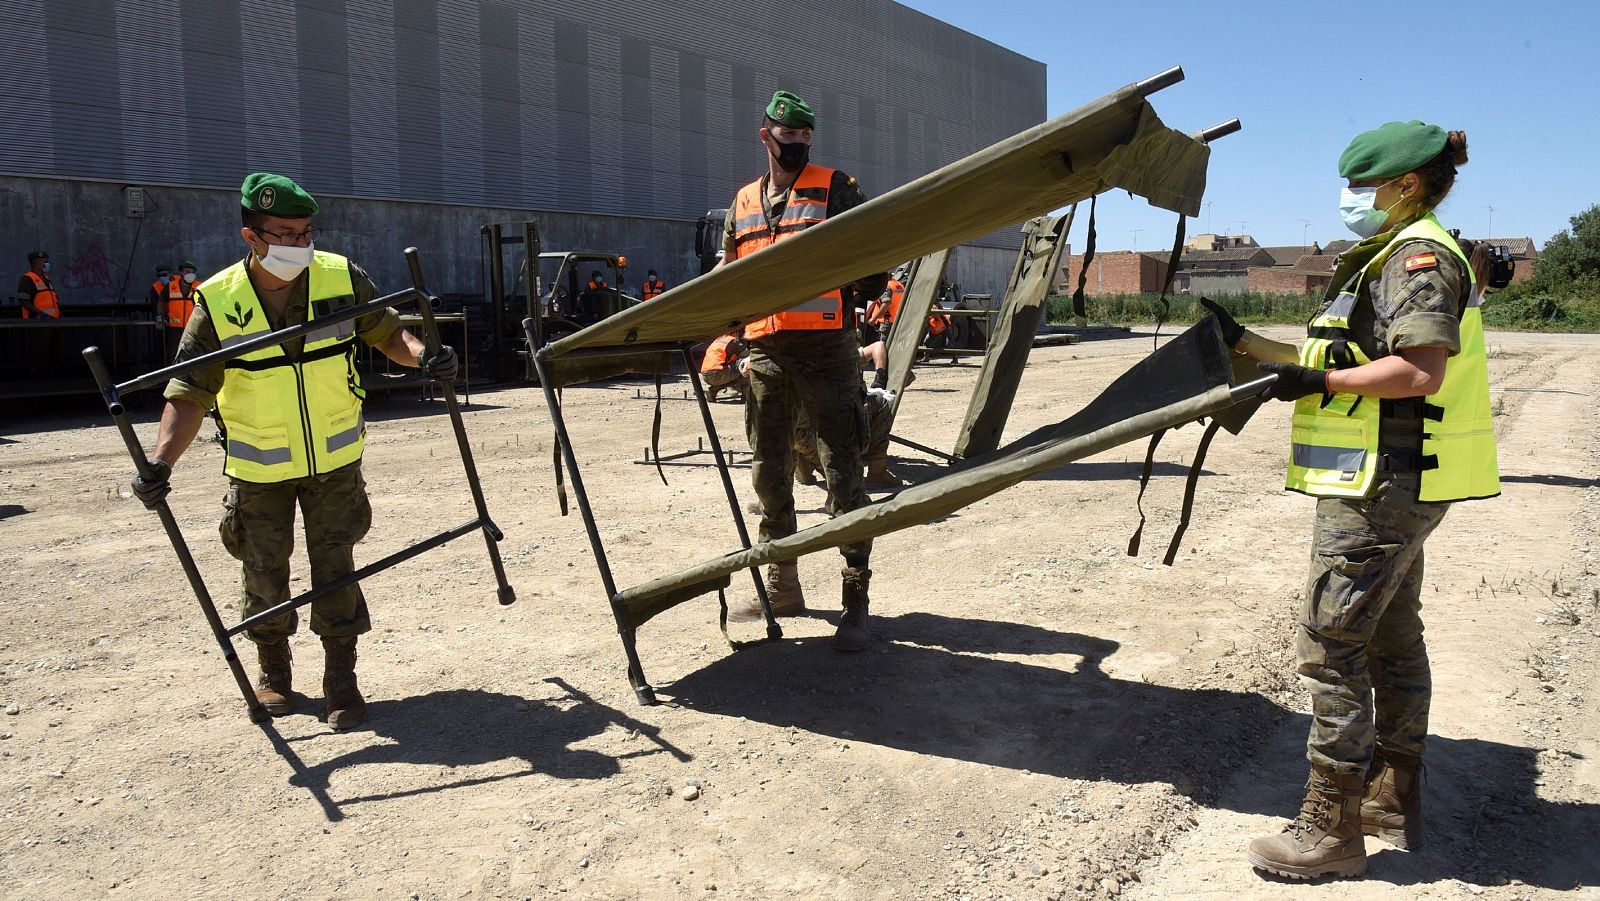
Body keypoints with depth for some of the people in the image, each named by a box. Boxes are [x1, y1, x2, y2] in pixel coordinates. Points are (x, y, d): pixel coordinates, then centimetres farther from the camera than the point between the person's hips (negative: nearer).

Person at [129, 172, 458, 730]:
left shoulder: (342, 279, -10)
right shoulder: (218, 303, -15)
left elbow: (387, 333, 4)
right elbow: (189, 394, -13)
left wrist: (423, 356, -17)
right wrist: (162, 462, -25)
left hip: (335, 460, 0)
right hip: (259, 472, 0)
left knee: (335, 569, 3)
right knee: (265, 574, 12)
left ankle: (341, 678, 18)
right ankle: (273, 673, 34)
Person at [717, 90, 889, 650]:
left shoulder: (834, 188, 5)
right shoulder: (743, 204, 18)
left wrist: (860, 289, -17)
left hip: (826, 351, -5)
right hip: (765, 354, 5)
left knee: (842, 473, -6)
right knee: (769, 473, 11)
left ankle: (856, 604, -2)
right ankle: (782, 588, 25)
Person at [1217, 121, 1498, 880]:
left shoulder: (1418, 254, -12)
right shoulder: (1391, 259, 20)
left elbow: (1421, 369, -24)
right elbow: (1342, 362, 21)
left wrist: (1316, 380, -19)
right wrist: (1244, 343, 20)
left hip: (1382, 485, -11)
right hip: (1395, 487, 11)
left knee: (1330, 645, -9)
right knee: (1391, 642, 17)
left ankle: (1331, 827, -1)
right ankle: (1394, 801, 30)